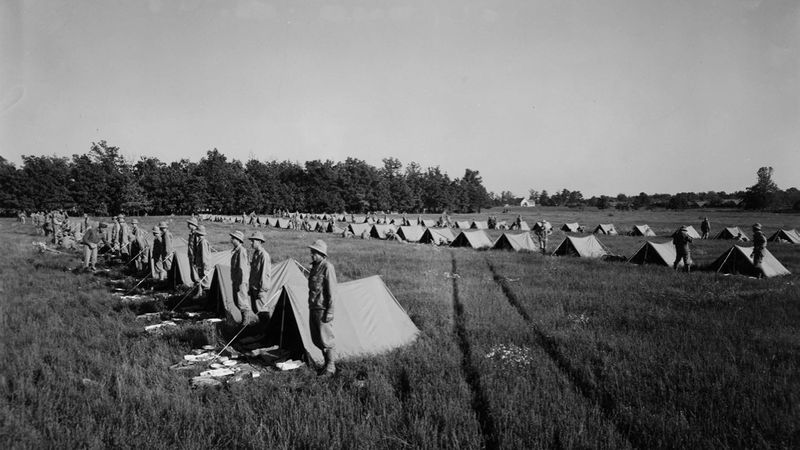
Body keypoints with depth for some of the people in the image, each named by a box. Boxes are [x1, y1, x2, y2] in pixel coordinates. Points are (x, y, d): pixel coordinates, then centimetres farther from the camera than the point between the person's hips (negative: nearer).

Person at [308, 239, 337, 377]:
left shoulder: (327, 267, -15)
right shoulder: (315, 266, 12)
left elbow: (332, 292, -17)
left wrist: (330, 312, -19)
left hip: (323, 309, -9)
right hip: (313, 308, 9)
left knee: (326, 339, -1)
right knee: (316, 339, 14)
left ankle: (330, 367, 11)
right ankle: (328, 362, 27)